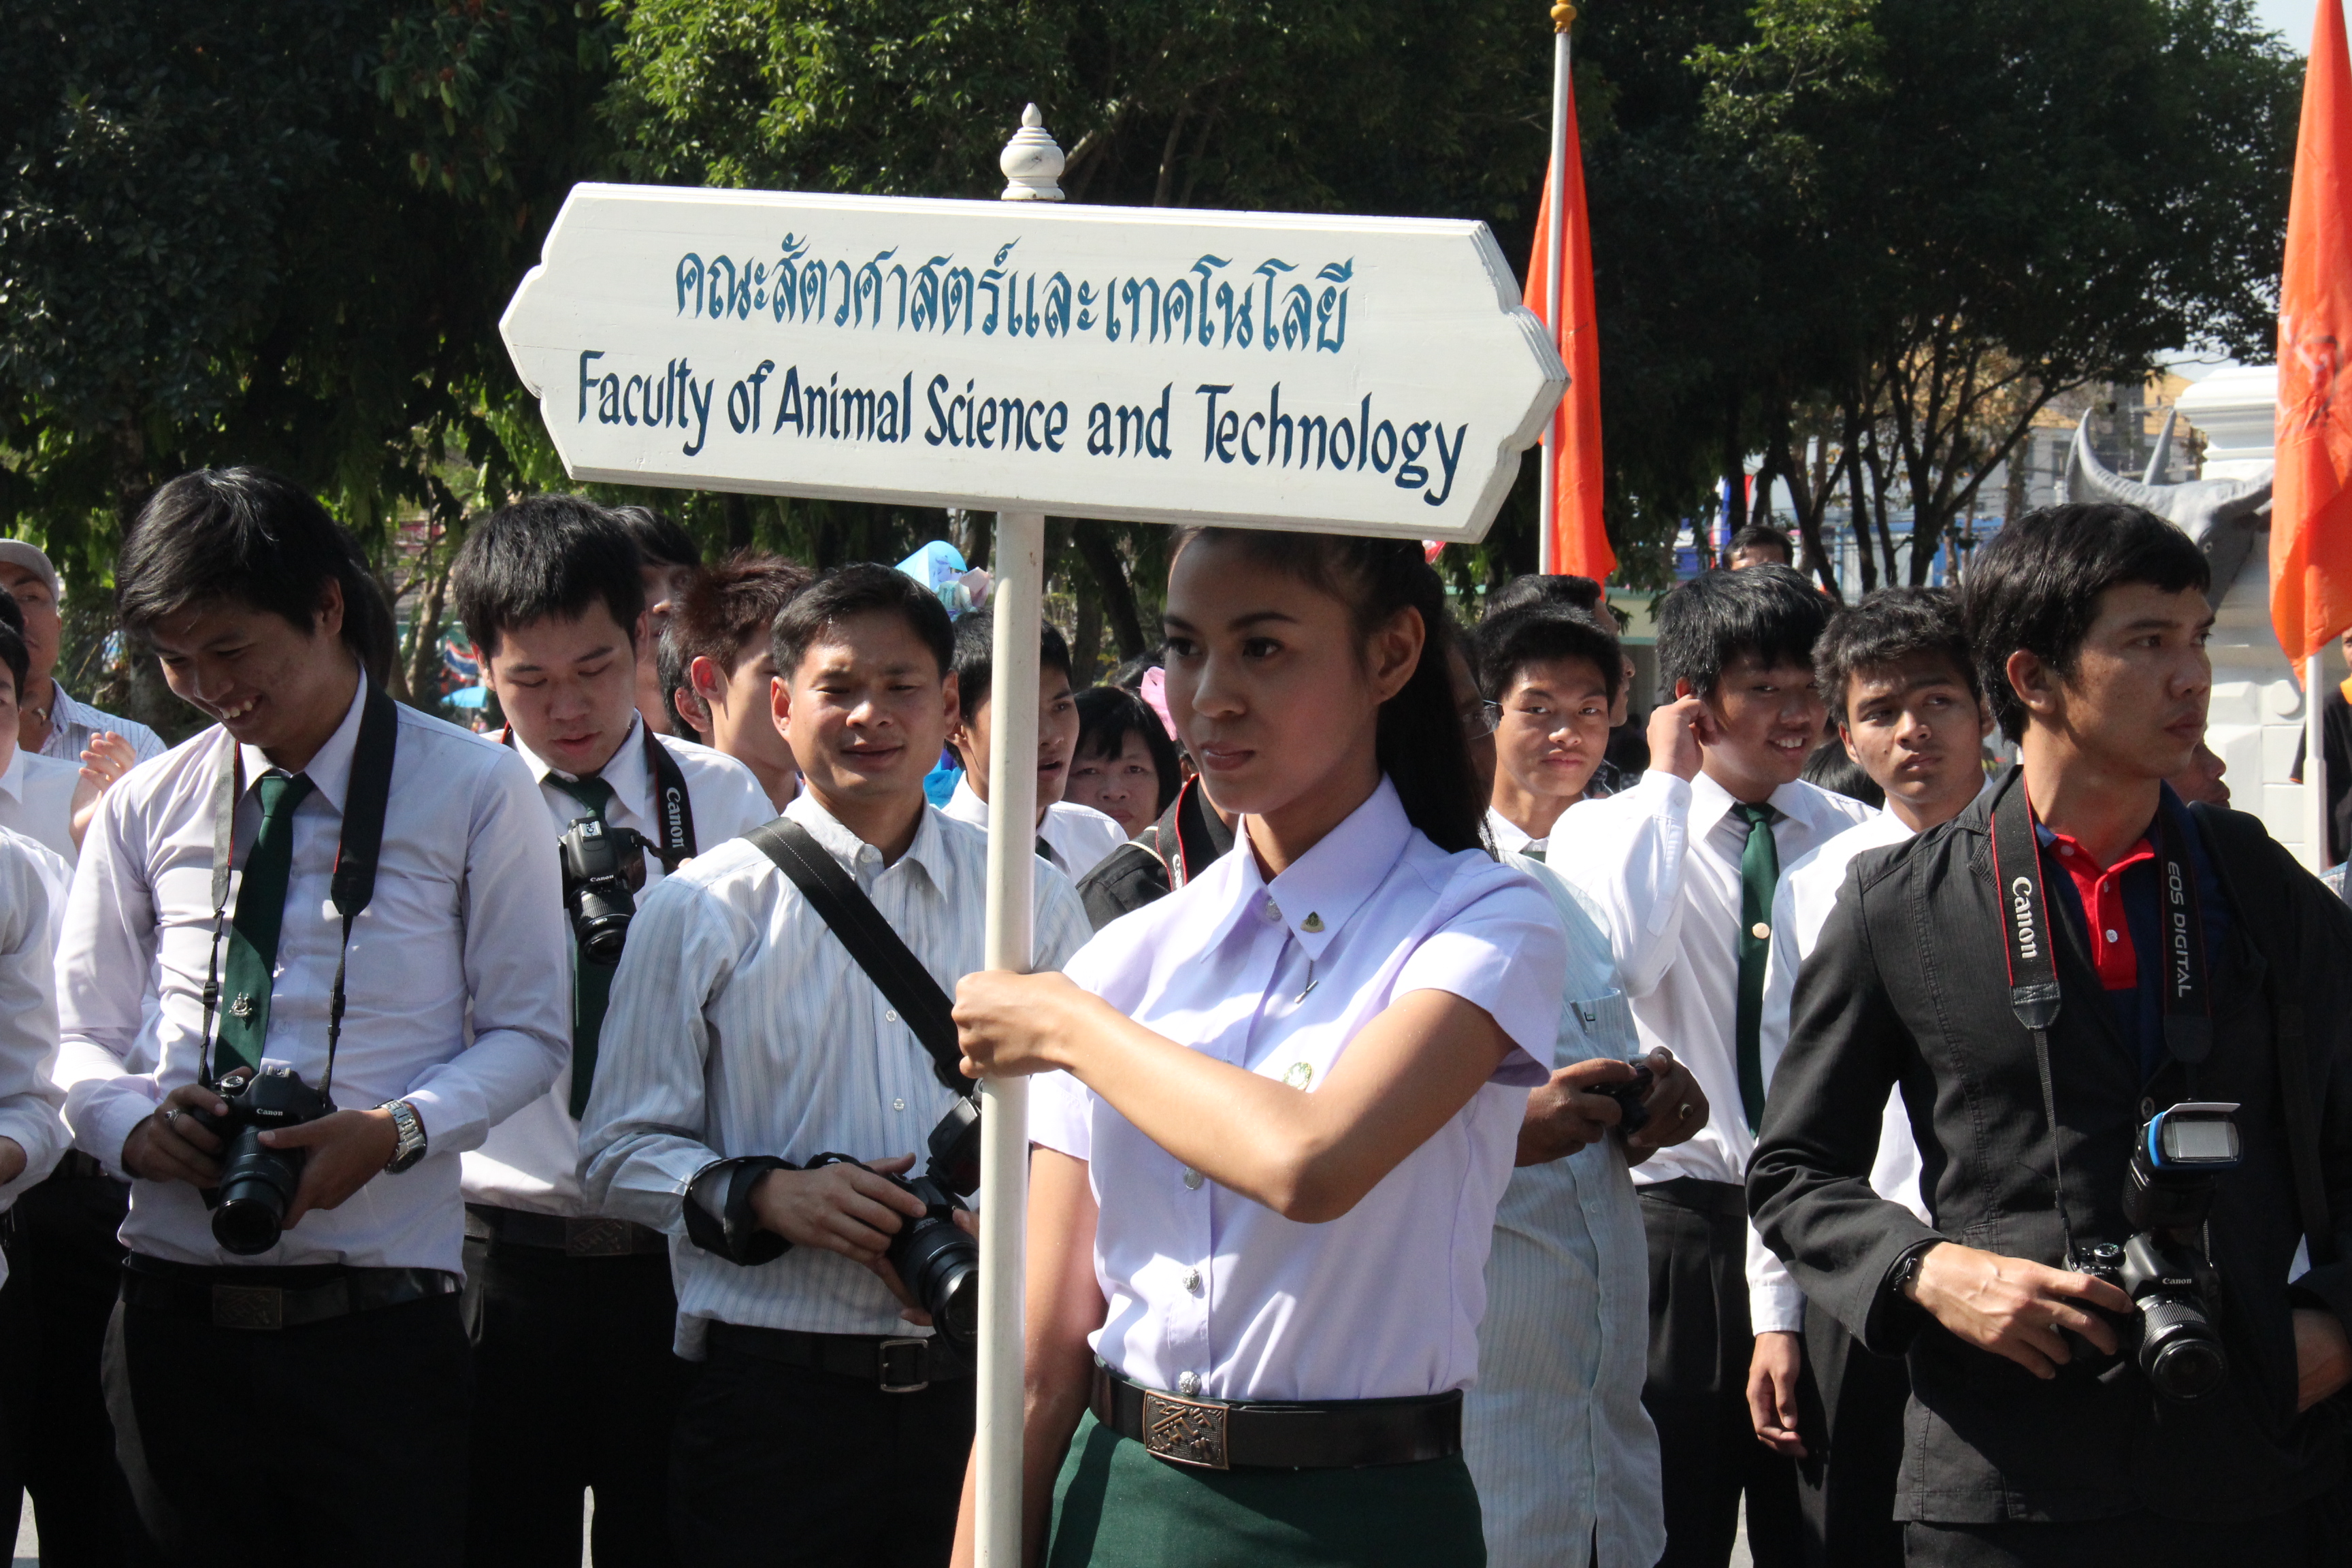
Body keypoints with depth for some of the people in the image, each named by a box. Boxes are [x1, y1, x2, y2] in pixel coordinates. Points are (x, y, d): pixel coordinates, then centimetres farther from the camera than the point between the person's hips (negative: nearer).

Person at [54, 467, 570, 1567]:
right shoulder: (145, 811, 10)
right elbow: (76, 1036, 14)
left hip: (378, 1320, -3)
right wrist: (134, 1123, -9)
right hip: (178, 1309, 3)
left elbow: (529, 1032, 1)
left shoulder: (473, 794, 1)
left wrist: (394, 1131, -17)